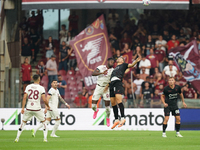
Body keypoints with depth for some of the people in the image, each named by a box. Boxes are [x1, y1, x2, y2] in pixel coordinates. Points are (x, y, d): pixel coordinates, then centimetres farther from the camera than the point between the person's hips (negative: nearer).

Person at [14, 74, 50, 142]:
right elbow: (44, 99, -12)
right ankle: (45, 138, 9)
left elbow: (24, 98, -3)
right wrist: (48, 106, 5)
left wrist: (23, 108, 0)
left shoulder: (28, 87, 2)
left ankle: (17, 138, 11)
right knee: (43, 121, 17)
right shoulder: (41, 88, -7)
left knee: (23, 122, 16)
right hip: (37, 109, -2)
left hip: (28, 109, 2)